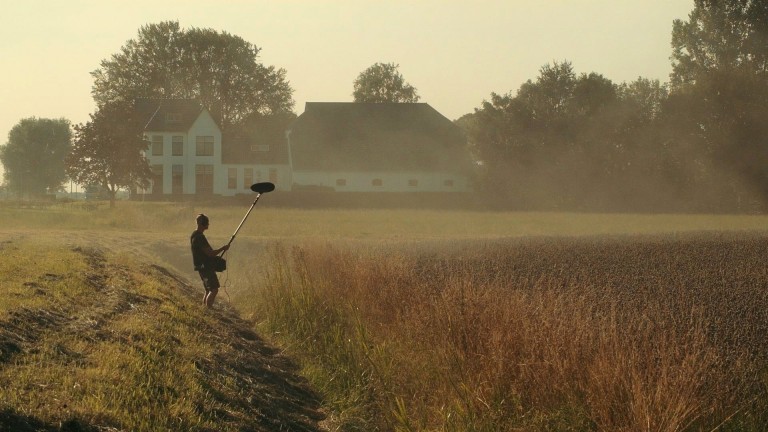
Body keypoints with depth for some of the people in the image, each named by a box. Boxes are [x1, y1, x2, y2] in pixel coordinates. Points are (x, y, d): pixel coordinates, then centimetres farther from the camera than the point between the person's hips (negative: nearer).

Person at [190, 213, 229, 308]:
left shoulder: (194, 235, 13)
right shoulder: (199, 237, -20)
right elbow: (209, 253, -21)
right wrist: (223, 248, -11)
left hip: (203, 267, 10)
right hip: (206, 267, -10)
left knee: (208, 291, 14)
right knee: (214, 290, -12)